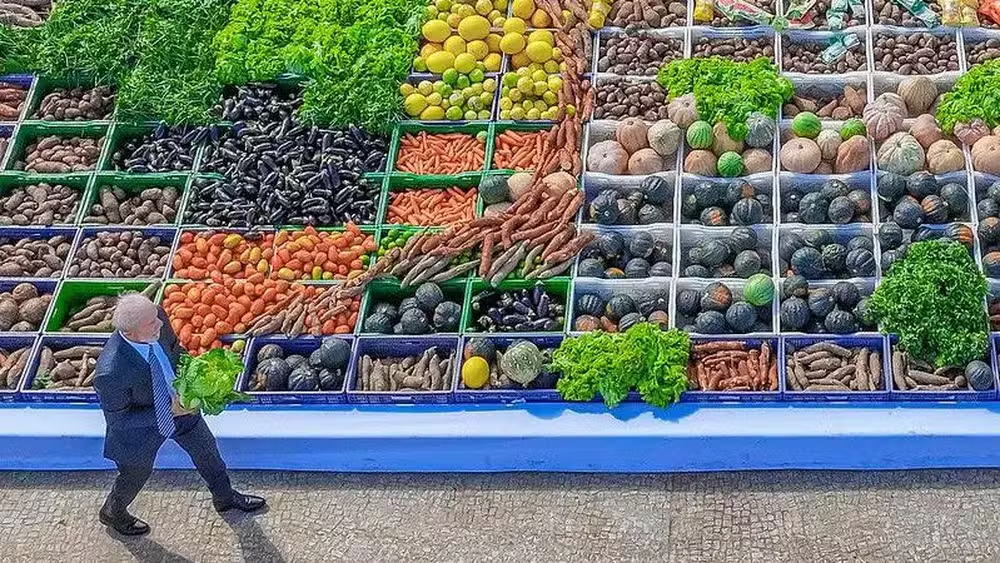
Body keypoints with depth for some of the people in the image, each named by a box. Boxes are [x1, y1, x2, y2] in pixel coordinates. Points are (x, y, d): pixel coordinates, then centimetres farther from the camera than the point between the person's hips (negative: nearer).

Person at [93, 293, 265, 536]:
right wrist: (169, 410, -32)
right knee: (136, 475, 23)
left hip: (177, 403, 5)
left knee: (206, 450, 27)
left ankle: (225, 497, 57)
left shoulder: (158, 321, -27)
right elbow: (118, 419, -26)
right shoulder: (110, 373, -43)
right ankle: (113, 513, 58)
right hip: (140, 428, -5)